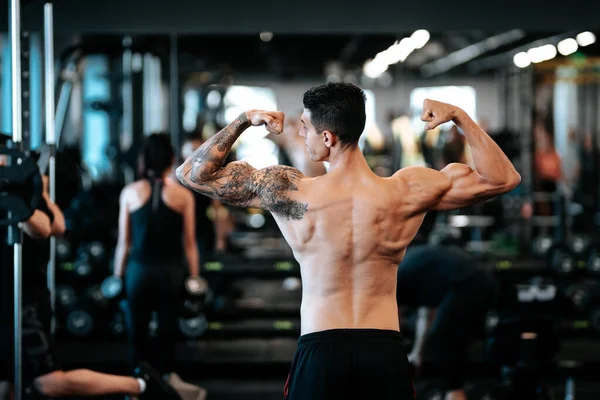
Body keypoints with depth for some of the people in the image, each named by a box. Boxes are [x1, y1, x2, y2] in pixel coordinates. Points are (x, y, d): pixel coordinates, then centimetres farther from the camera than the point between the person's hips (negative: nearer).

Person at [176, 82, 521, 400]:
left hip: (320, 350, -1)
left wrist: (244, 120, 5)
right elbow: (503, 178, 4)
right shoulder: (408, 191, -5)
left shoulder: (290, 192, -8)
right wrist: (458, 115, 5)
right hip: (385, 352, 1)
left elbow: (194, 173, 2)